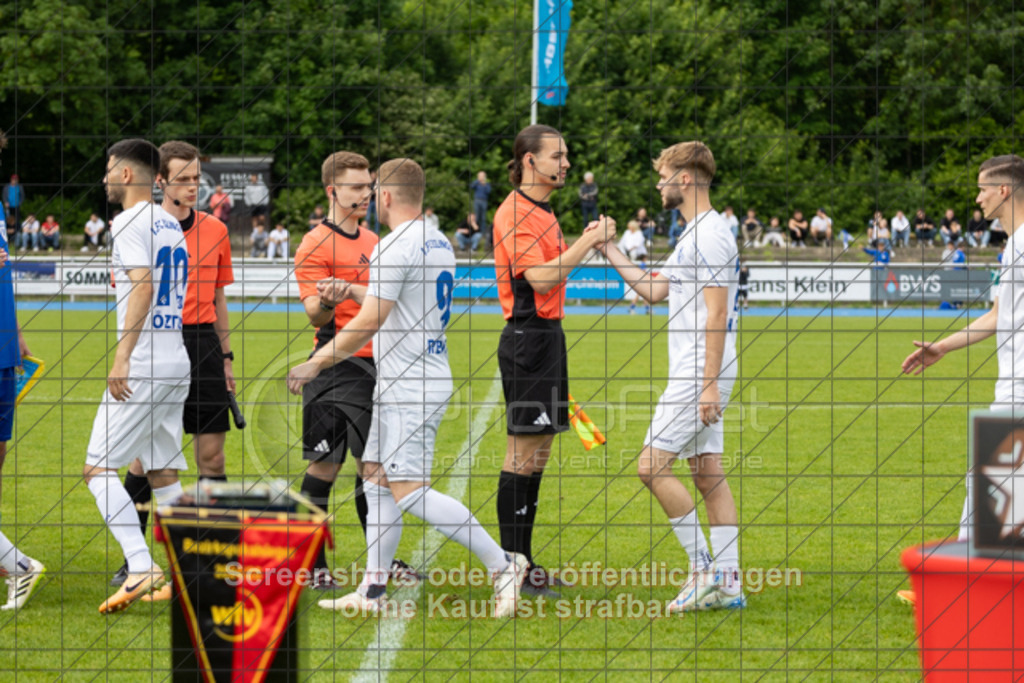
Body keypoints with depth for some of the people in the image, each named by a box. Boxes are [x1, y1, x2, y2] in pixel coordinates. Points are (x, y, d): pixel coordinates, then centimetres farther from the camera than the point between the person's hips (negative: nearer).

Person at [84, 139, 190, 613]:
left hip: (142, 367, -9)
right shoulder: (170, 224, 17)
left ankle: (141, 567, -19)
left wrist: (122, 357, -25)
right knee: (163, 474, 12)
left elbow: (143, 287, -21)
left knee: (99, 469, -7)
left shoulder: (130, 222, -9)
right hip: (177, 362, 9)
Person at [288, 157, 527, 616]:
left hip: (410, 388, -10)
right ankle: (373, 591, 13)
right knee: (376, 479, 12)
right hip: (400, 386, 10)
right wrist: (353, 291, 32)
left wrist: (314, 364, -10)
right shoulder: (439, 244, 13)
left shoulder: (396, 247, -16)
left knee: (409, 492, -13)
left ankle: (501, 563, -13)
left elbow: (367, 324, -18)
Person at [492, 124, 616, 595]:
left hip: (548, 335, 10)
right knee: (523, 452, -8)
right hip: (528, 338, -10)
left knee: (538, 452, 10)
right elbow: (541, 278, -22)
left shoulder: (542, 212, 18)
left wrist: (589, 242, 14)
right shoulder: (515, 213, -14)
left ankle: (523, 561, 14)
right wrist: (588, 241, -17)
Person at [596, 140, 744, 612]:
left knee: (652, 466, -10)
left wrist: (709, 383, -22)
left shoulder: (710, 235, -14)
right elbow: (654, 290, 25)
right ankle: (728, 581, 8)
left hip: (700, 373, -10)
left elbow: (717, 314, -19)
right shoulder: (695, 235, 18)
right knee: (708, 473, 8)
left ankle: (703, 569, -6)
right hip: (694, 374, 10)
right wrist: (609, 250, 23)